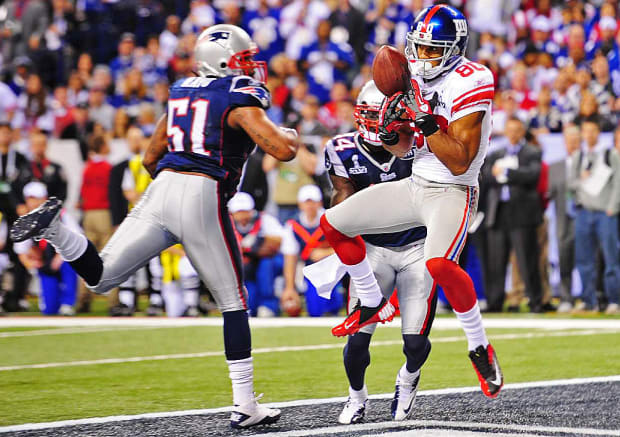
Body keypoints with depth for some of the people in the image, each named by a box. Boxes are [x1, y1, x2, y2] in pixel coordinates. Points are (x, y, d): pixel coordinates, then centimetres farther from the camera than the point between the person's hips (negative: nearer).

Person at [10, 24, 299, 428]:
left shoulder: (182, 92, 21)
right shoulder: (240, 100, 1)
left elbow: (150, 159, 27)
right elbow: (283, 151, -10)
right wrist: (289, 136, 13)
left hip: (162, 188, 5)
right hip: (203, 198, -5)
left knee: (99, 277, 7)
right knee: (234, 303, 7)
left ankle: (54, 228, -20)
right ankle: (245, 406, 7)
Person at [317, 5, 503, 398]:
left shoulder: (468, 85, -19)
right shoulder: (416, 79, 6)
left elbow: (460, 163, -22)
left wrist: (427, 122, -30)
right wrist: (391, 132, -8)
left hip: (452, 193, -8)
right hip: (414, 185, 8)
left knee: (439, 264, -34)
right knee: (333, 224, 7)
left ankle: (481, 348, -13)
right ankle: (374, 306, 25)